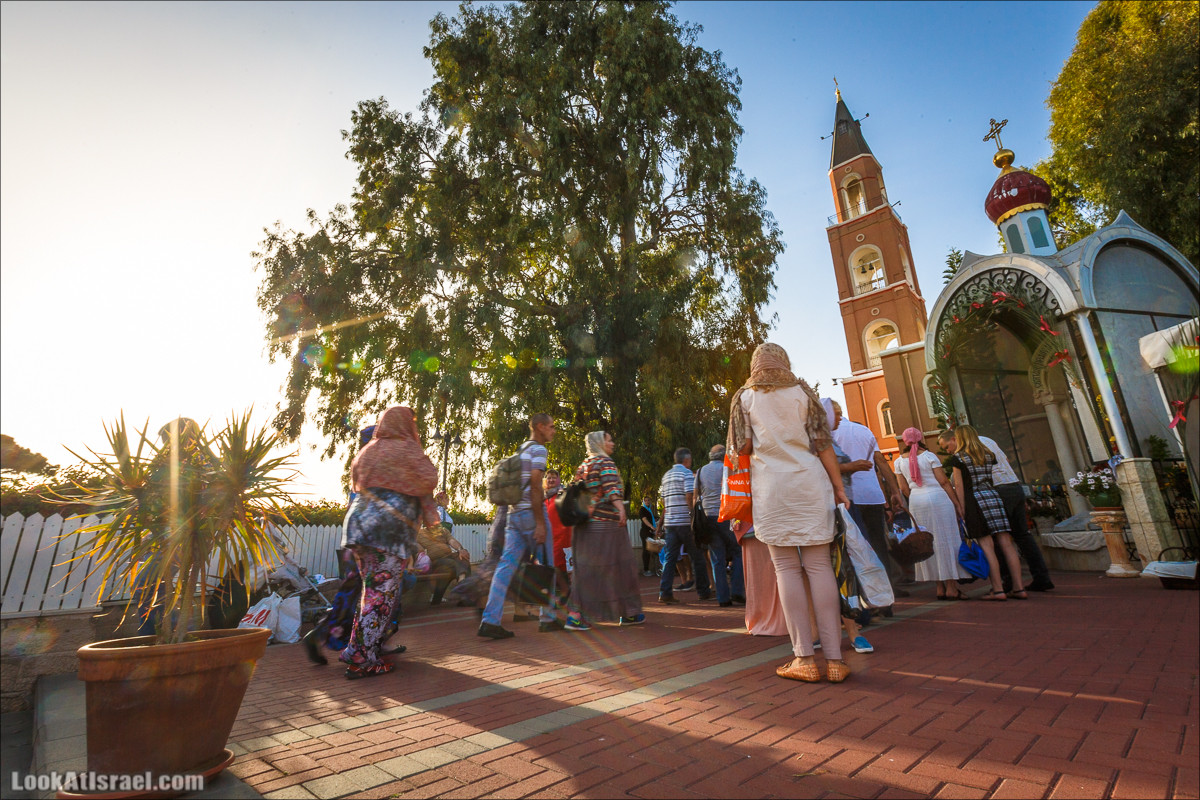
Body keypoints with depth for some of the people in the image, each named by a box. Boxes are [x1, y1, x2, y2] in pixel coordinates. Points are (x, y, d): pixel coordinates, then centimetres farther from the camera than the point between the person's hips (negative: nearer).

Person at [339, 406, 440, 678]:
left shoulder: (368, 450, 16)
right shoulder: (408, 449, -4)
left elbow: (355, 480, 27)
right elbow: (429, 481, -7)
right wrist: (429, 463, 12)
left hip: (359, 521, 8)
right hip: (392, 526, -7)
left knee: (370, 588, 19)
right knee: (383, 592, -1)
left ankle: (359, 648, 25)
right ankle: (361, 660, 1)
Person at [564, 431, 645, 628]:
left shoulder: (582, 466, 17)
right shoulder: (606, 462, -6)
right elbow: (611, 488, -23)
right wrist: (620, 508, -35)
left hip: (587, 523, 8)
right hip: (606, 522, -8)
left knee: (587, 569, 9)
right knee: (619, 565, 3)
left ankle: (575, 615, 6)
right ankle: (628, 613, 12)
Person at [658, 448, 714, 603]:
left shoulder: (666, 475, 17)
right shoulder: (686, 473, -6)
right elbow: (690, 496, -16)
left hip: (670, 521, 6)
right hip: (685, 521, -6)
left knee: (670, 557, 5)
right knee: (697, 557, 6)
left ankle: (665, 592, -1)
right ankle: (703, 591, 15)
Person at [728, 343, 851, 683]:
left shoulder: (744, 397, 6)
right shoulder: (802, 391, 9)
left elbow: (743, 448, -2)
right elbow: (823, 443, 4)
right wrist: (838, 487, 7)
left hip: (771, 488, -1)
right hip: (810, 484, 2)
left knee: (786, 566, 2)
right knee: (819, 564, 3)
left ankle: (804, 658, 3)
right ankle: (834, 658, 6)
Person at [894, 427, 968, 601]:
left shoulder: (899, 461, 6)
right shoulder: (929, 456, -5)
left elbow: (904, 489, 7)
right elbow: (944, 482, -5)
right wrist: (957, 503, 0)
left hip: (915, 502, 4)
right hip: (937, 498, -4)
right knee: (945, 540, 2)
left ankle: (940, 587, 15)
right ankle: (951, 587, 4)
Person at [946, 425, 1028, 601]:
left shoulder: (958, 458, -3)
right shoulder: (988, 455, 14)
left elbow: (959, 486, -6)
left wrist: (962, 509, -5)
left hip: (976, 501, -5)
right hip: (994, 497, 6)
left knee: (987, 548, -4)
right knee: (1006, 544, 5)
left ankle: (998, 590, -2)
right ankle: (1019, 588, 7)